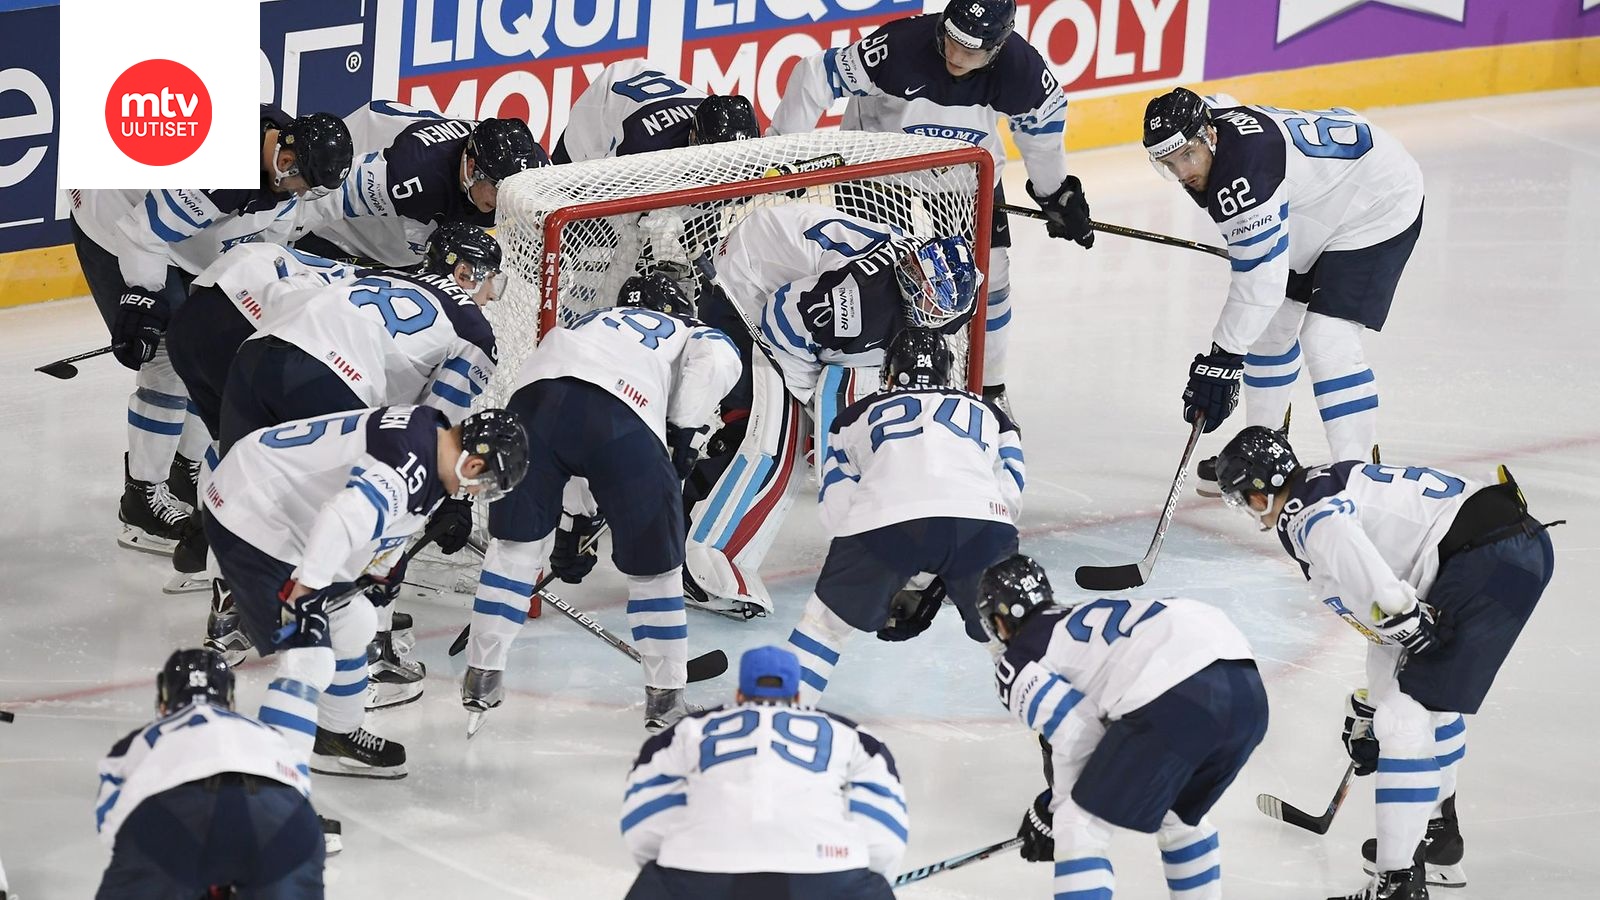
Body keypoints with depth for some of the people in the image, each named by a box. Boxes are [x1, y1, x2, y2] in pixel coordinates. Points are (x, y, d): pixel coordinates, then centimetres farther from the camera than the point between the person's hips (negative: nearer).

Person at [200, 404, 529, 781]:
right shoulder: (406, 466, -29)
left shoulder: (430, 431, 4)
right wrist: (303, 594, -39)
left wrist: (378, 575, 29)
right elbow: (342, 520, -42)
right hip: (249, 520, -11)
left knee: (354, 626, 25)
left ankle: (336, 739, 44)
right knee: (310, 661, -18)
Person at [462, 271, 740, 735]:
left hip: (534, 396, 3)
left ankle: (481, 679, 20)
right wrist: (686, 431, 10)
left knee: (517, 541, 21)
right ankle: (665, 697, 19)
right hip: (621, 414, -3)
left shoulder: (589, 322, 46)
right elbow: (716, 360, 7)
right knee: (654, 561, 14)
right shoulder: (695, 335, 33)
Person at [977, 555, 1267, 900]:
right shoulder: (1079, 617, 36)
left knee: (1080, 826, 6)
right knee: (1178, 817, 32)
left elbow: (1076, 731, 1)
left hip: (1176, 699, -8)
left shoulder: (1015, 664, 13)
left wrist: (1053, 811, 15)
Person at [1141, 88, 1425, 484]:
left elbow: (1260, 274, -34)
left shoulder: (1243, 169, -35)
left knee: (1327, 339, -20)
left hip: (1380, 204, -11)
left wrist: (1223, 355, -32)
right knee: (1270, 324, 14)